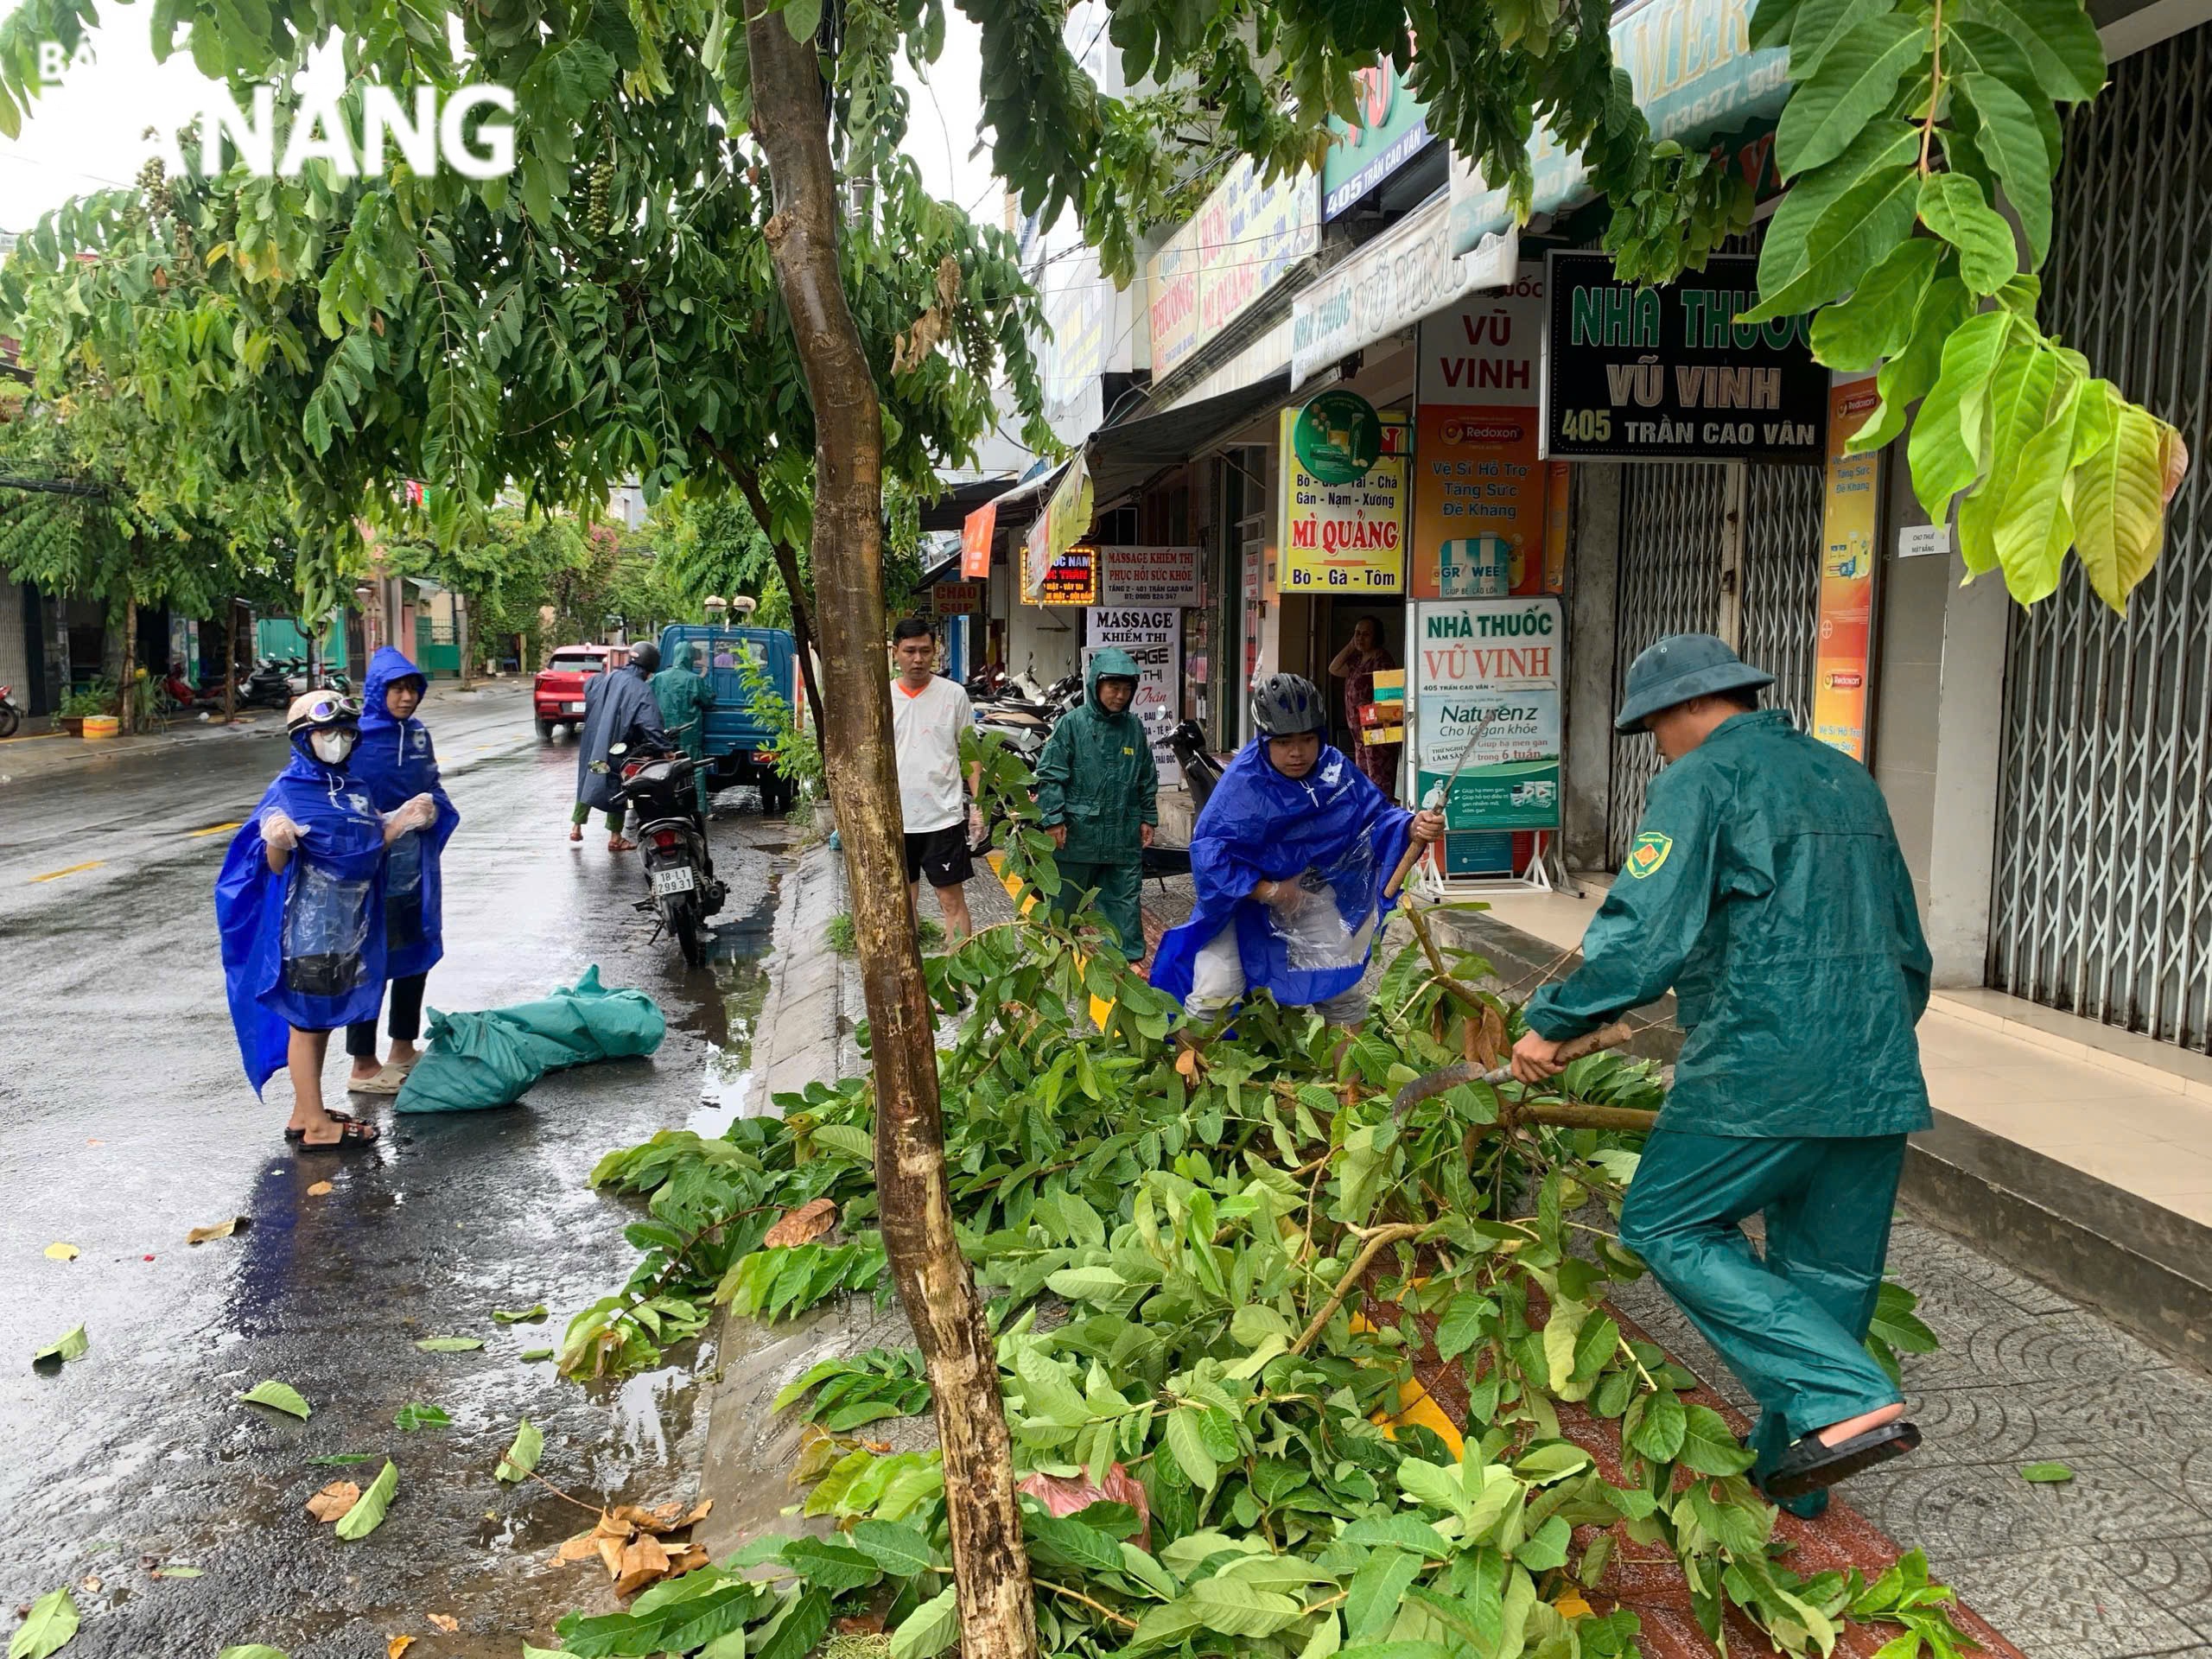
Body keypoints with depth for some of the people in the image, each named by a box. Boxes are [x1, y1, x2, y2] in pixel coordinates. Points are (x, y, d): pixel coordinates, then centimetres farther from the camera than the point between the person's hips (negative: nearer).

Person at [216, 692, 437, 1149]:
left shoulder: (353, 790, 9)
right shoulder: (287, 792, -12)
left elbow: (367, 849, 14)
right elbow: (275, 867, -14)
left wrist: (404, 820, 4)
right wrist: (278, 843, -35)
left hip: (347, 926, 8)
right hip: (306, 927, -8)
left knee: (324, 1018, 15)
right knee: (306, 1021, 1)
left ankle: (305, 1112, 26)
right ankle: (314, 1123, 8)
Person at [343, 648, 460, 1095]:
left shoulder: (418, 732, 7)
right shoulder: (355, 736, -12)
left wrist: (432, 809, -5)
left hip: (416, 867, 7)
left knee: (416, 954, 16)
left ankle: (404, 1048, 32)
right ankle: (363, 1066, 12)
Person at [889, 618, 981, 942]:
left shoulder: (954, 694, -2)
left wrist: (977, 805, -4)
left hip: (943, 816, -3)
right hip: (896, 818, 3)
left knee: (952, 899, 0)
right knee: (904, 900, 14)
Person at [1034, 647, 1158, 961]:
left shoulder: (1135, 728, 7)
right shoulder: (1072, 723, -7)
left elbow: (1148, 778, 16)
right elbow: (1049, 774, -8)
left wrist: (1148, 818, 14)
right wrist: (1054, 819, -12)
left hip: (1123, 837, 4)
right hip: (1078, 833, -4)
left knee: (1124, 900, 10)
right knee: (1066, 900, 8)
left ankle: (1130, 958, 20)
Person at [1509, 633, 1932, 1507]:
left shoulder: (1701, 780, -5)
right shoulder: (1849, 779, 19)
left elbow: (1644, 934, -17)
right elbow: (1908, 946, 24)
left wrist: (1552, 1022, -7)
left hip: (1763, 1069, -8)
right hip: (1878, 1075, 8)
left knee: (1667, 1227, 5)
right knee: (1830, 1269, 15)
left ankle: (1847, 1401, -5)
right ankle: (1789, 1472, 26)